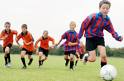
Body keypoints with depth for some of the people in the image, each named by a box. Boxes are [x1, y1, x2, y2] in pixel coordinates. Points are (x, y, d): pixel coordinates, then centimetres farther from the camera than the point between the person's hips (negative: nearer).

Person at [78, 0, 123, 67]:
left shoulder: (107, 20, -6)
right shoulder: (93, 16, -22)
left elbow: (112, 31, -2)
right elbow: (84, 24, -11)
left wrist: (118, 38, -23)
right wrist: (79, 37, -6)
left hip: (100, 37, 4)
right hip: (90, 38, -4)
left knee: (103, 55, -16)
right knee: (93, 59, -8)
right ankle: (86, 57, 29)